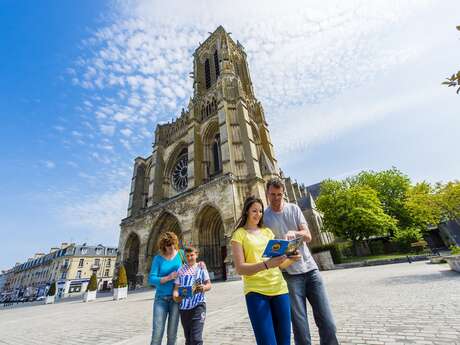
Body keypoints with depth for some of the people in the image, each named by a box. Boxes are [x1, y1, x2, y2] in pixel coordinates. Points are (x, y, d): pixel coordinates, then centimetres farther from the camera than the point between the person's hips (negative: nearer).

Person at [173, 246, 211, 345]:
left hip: (198, 305, -3)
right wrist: (175, 295, -15)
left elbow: (209, 284, 2)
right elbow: (176, 287, 6)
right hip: (184, 307, 3)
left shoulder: (201, 267, 3)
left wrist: (204, 288, -19)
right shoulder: (181, 270, 8)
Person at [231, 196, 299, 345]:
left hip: (279, 289, 5)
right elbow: (240, 268, -12)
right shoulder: (239, 234, -2)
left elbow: (280, 263, 12)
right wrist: (266, 264, -25)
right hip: (256, 292, -4)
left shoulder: (267, 231, 12)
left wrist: (291, 258, -10)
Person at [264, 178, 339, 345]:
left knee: (327, 324, 7)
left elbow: (308, 236, -3)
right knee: (300, 329, 1)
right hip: (289, 275, -2)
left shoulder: (293, 208, 4)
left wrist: (294, 232, -23)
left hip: (310, 269, 3)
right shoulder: (264, 217, -3)